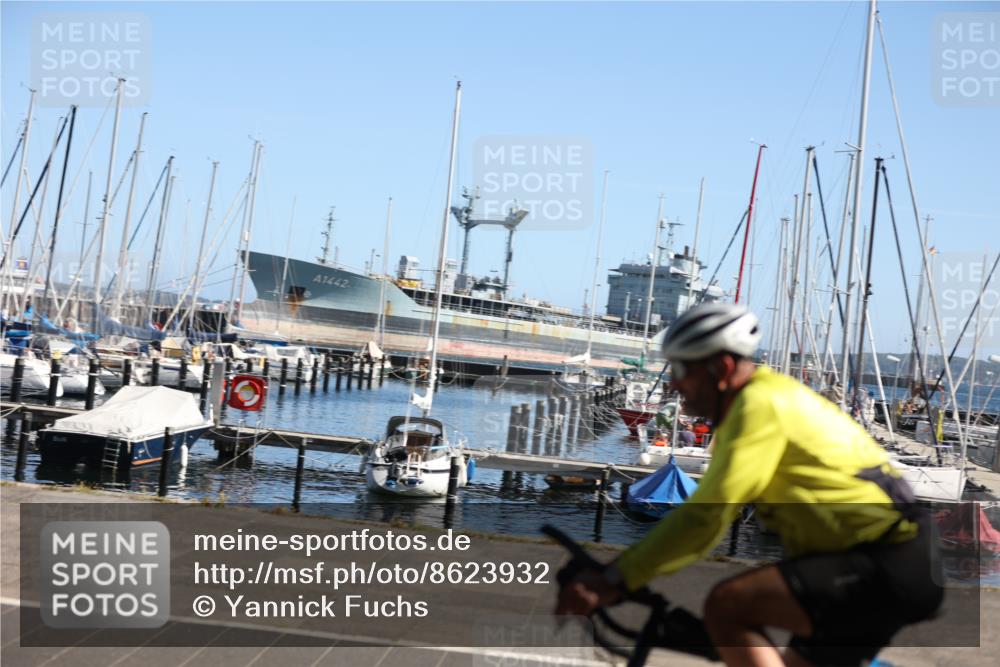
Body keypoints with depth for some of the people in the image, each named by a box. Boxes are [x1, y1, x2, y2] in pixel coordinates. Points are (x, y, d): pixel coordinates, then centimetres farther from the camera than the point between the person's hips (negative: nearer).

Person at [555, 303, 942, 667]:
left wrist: (615, 580, -22)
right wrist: (627, 569, 14)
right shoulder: (761, 402, 16)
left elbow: (709, 514, -23)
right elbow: (710, 506, 19)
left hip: (889, 565, -10)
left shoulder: (761, 404, -14)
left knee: (726, 606, -22)